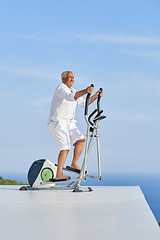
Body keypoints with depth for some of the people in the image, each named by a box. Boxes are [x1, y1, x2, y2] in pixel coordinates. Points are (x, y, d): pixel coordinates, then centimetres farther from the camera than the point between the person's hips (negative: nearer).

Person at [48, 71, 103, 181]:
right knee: (65, 147, -16)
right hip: (58, 122, -9)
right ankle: (59, 174, -14)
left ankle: (74, 164, 0)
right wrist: (85, 91, -44)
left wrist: (96, 96, 10)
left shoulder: (73, 91, 20)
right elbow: (70, 97, -30)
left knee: (80, 139, -9)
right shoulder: (61, 88, -9)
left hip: (69, 123, 9)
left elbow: (83, 103, 22)